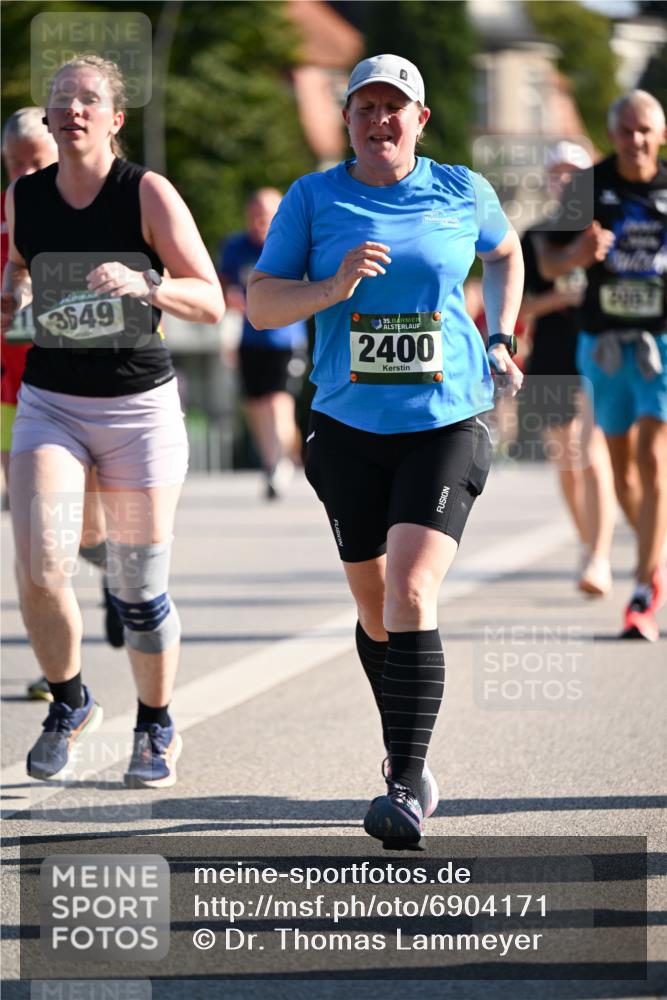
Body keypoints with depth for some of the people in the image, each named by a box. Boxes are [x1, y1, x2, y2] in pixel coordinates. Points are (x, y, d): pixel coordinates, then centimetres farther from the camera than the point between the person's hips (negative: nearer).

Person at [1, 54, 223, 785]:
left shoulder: (148, 194, -10)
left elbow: (211, 303, -13)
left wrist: (144, 285, -31)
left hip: (139, 405, -2)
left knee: (139, 590, 4)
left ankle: (156, 729, 28)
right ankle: (69, 704, 10)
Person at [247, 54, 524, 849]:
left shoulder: (462, 192, 2)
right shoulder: (313, 199, 1)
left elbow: (505, 253, 24)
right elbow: (259, 305, -2)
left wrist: (500, 342, 14)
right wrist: (331, 288, -20)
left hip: (446, 424, -2)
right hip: (350, 427, 2)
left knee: (411, 596, -19)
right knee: (375, 611, 13)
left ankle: (407, 787, -21)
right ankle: (406, 753, 36)